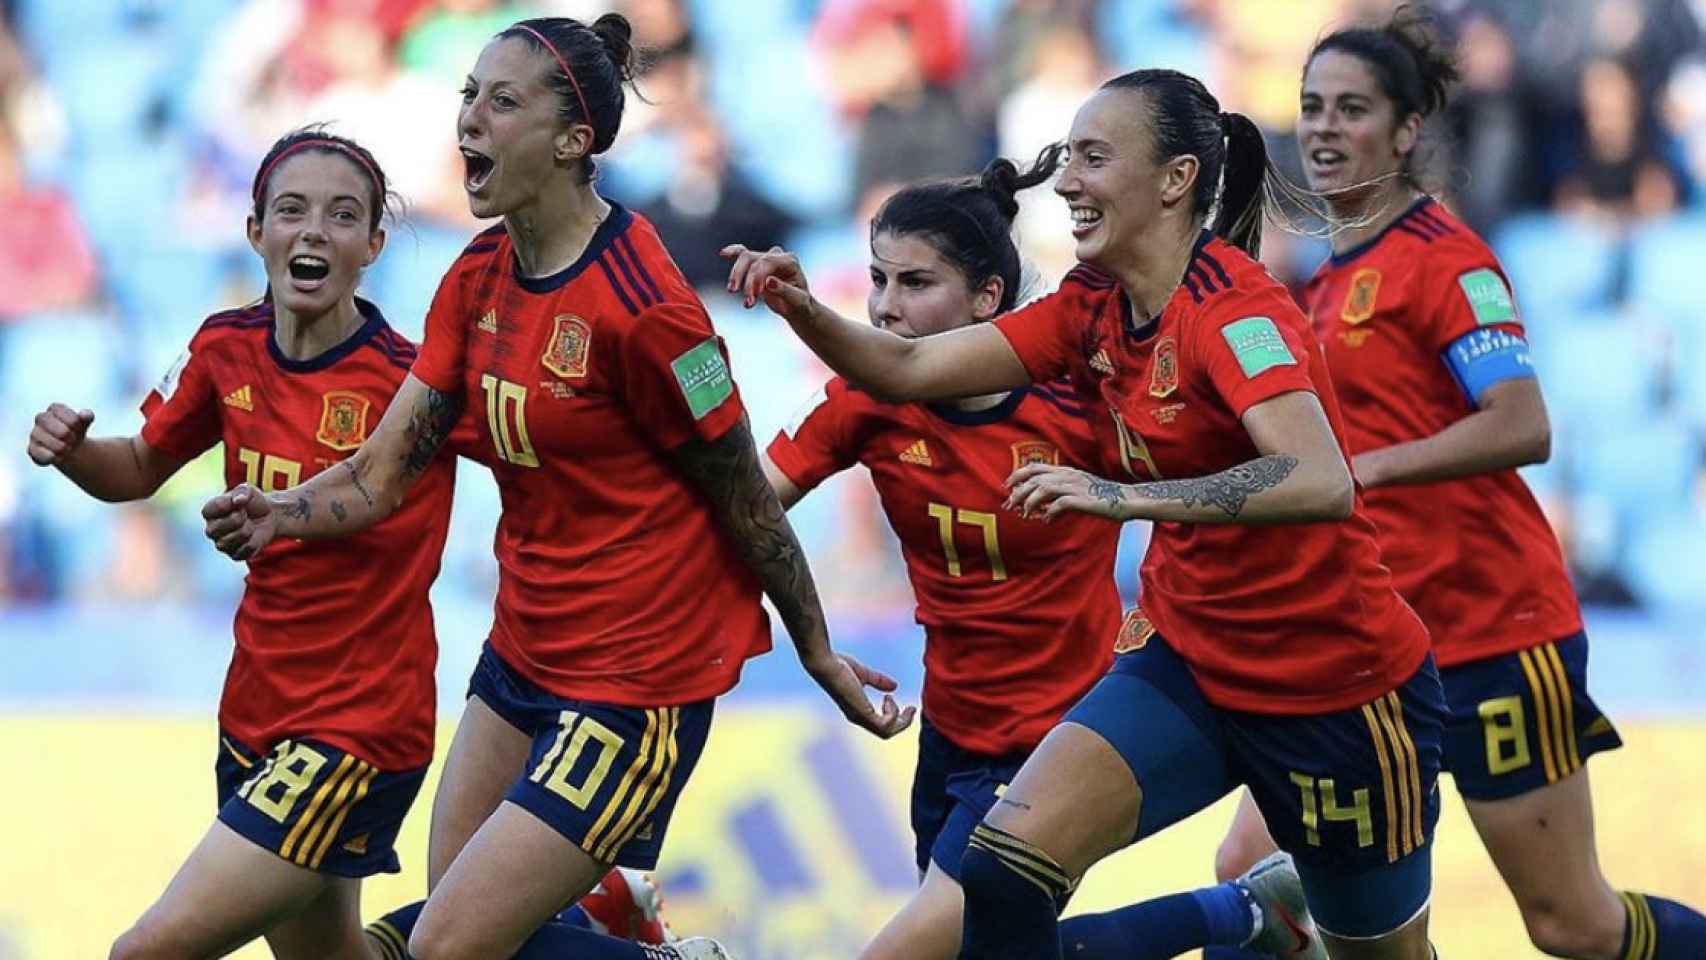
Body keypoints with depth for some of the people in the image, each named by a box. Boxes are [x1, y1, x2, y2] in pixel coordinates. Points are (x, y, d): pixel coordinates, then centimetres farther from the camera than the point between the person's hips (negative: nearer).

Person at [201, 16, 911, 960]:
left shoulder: (638, 304, -20)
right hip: (523, 659, 8)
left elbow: (747, 500, -12)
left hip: (633, 685, -8)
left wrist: (819, 656, -4)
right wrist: (273, 515, -19)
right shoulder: (478, 279, 4)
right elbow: (384, 471, 0)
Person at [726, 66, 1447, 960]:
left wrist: (1126, 498, -45)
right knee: (1001, 869, -17)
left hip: (1334, 686, -6)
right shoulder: (1093, 308, 1)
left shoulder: (1232, 306, -22)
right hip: (1188, 661, 6)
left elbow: (1321, 483, -37)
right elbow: (909, 369, 0)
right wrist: (802, 310, -18)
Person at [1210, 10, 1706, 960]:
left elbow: (1522, 426, -25)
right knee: (1252, 875, -4)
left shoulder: (1441, 255, -12)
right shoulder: (1333, 273, 13)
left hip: (1492, 625, -8)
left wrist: (1361, 469, -30)